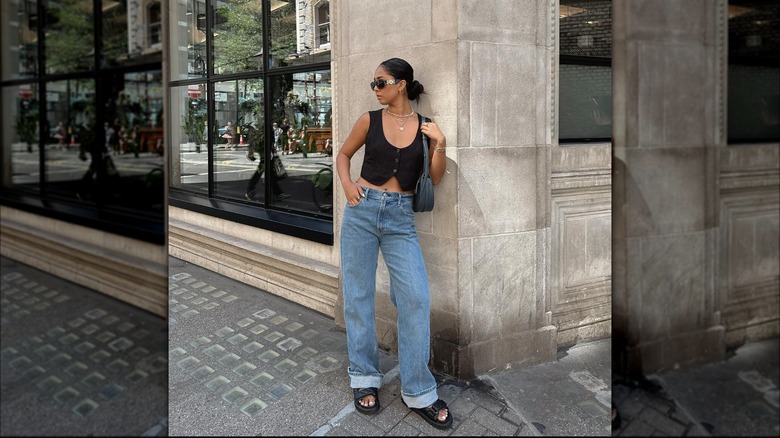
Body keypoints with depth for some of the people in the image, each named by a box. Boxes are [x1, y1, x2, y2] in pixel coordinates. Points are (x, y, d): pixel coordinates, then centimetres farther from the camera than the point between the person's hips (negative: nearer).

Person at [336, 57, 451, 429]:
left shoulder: (424, 126, 4)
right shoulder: (370, 120, 4)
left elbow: (435, 179, 5)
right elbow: (343, 154, 16)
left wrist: (440, 145, -10)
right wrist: (347, 185, -1)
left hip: (401, 218, 0)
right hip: (363, 210, 0)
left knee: (417, 298, -8)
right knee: (359, 296, 5)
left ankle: (418, 391, 4)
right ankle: (364, 378, 22)